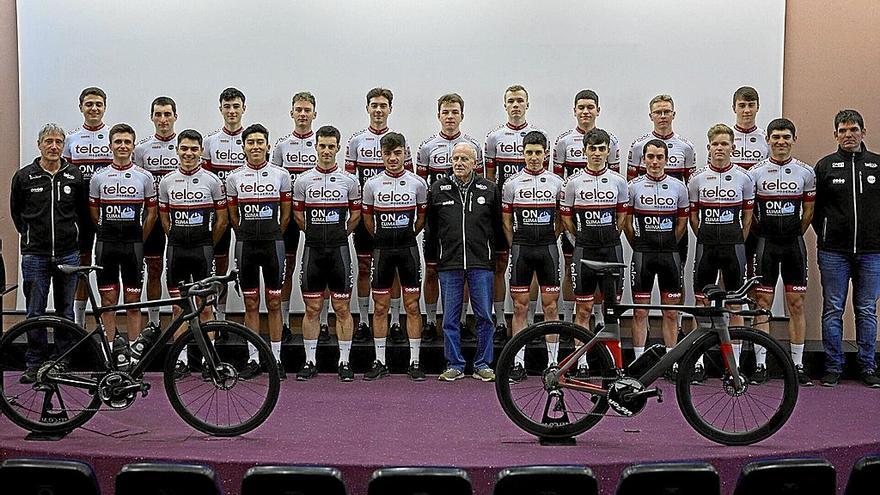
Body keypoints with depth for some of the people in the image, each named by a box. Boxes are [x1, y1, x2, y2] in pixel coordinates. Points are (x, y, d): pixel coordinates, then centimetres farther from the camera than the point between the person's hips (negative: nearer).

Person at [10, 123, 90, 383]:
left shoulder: (75, 176, 3)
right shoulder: (24, 176, 1)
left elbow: (84, 212, 13)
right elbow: (16, 212, 13)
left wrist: (72, 236, 10)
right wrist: (31, 236, 11)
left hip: (68, 254, 1)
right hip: (35, 255, -1)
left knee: (66, 311, 8)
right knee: (35, 312, 3)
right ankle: (34, 364, 12)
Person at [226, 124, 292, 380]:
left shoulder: (281, 174, 2)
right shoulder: (234, 177, 4)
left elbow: (285, 213, 9)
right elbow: (233, 216, 13)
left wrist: (273, 236, 9)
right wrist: (248, 236, 12)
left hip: (273, 243, -1)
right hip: (245, 245, 1)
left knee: (274, 303, 3)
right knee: (251, 304, 6)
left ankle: (276, 358, 10)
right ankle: (253, 359, 12)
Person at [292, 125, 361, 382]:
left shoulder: (349, 180, 3)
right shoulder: (303, 180, 4)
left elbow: (355, 215, 13)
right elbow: (298, 216, 13)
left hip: (339, 250, -1)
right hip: (312, 250, 1)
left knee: (342, 308, 2)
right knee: (312, 308, 5)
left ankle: (344, 362, 8)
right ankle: (310, 361, 12)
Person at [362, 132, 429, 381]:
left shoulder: (417, 183, 0)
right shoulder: (372, 184, 2)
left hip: (408, 248, -1)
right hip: (382, 250, 1)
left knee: (412, 305, 1)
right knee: (380, 307, 4)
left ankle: (414, 362, 7)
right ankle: (380, 362, 12)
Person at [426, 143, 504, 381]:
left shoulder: (490, 189, 4)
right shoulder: (438, 189, 5)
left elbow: (498, 226, 11)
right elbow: (430, 227, 13)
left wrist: (495, 253, 12)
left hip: (481, 264, 0)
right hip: (449, 265, 1)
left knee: (484, 316, 3)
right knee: (450, 318, 5)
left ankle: (483, 364, 14)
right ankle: (454, 365, 15)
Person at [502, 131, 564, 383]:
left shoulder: (556, 182, 4)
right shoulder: (512, 184, 3)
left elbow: (562, 218, 12)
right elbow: (506, 221, 8)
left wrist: (549, 241, 7)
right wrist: (515, 248, 6)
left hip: (548, 249, 0)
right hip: (521, 250, 0)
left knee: (550, 306, 2)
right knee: (520, 307, 2)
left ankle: (553, 362, 9)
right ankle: (518, 363, 8)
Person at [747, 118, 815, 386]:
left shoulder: (805, 171, 4)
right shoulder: (755, 172, -1)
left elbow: (808, 211, 11)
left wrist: (795, 236, 9)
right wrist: (761, 235, 4)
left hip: (794, 244, 1)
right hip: (765, 244, -1)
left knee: (796, 304, 3)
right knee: (762, 303, 0)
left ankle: (798, 365, 10)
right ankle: (760, 365, 4)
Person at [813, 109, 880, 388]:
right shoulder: (825, 166, 4)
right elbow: (814, 207, 8)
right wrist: (825, 235, 2)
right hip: (834, 252, -1)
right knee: (833, 310, 3)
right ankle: (833, 367, 11)